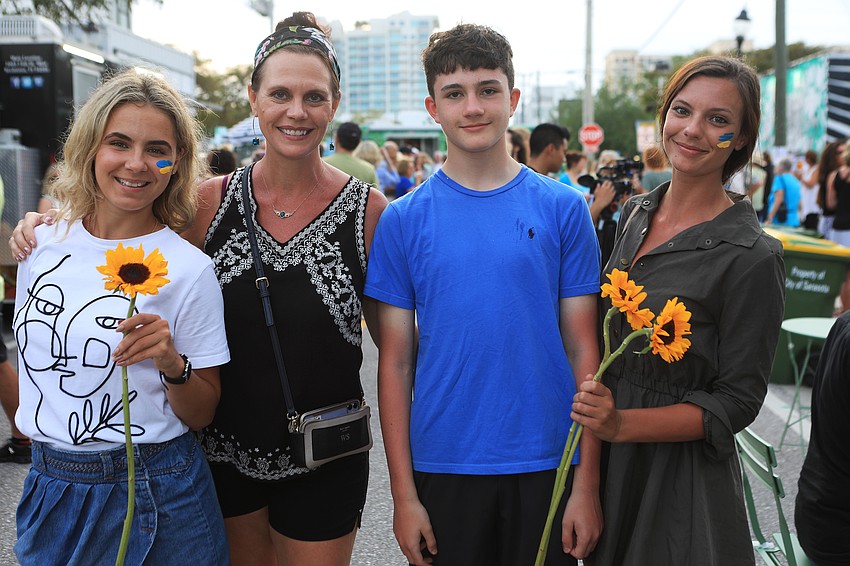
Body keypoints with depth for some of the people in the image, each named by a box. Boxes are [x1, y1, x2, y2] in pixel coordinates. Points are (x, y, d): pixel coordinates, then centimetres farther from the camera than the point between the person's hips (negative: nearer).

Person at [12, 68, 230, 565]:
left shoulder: (189, 269, -14)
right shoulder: (41, 244, -2)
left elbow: (202, 414, -8)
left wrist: (172, 364, -24)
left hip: (156, 498, -4)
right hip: (49, 490, 4)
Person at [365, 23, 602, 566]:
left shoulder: (564, 209, -2)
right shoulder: (403, 220, -2)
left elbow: (583, 351, -2)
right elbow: (396, 363, -1)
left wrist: (588, 483, -5)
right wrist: (404, 494, -4)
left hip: (546, 467, 0)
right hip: (441, 467, 0)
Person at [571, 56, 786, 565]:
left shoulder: (752, 257, -18)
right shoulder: (636, 212, 2)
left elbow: (737, 402, -16)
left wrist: (622, 424, -26)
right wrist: (593, 416, 4)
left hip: (680, 477, -6)